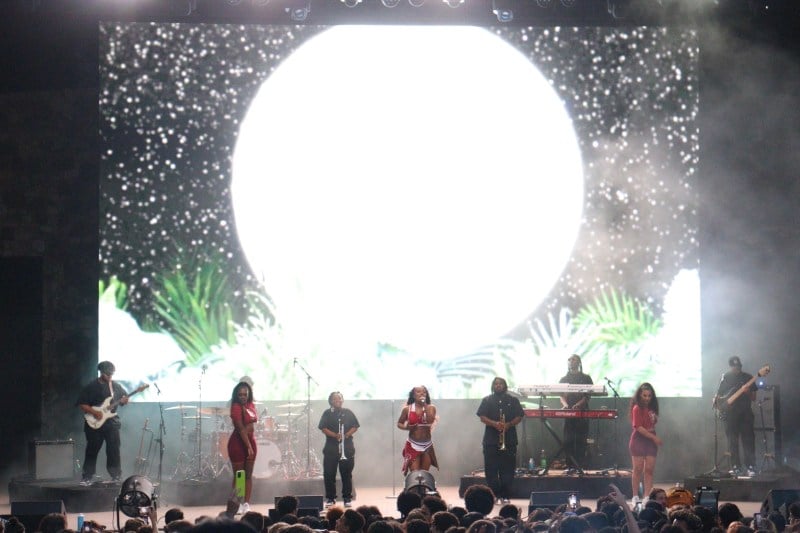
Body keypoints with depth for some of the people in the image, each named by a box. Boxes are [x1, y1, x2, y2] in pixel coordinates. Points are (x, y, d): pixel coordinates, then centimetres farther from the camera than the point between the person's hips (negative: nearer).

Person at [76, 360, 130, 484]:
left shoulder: (116, 386, 8)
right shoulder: (91, 387, -3)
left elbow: (124, 396, 19)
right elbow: (81, 404, -5)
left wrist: (124, 401, -5)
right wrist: (94, 412, -16)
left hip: (111, 422, 3)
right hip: (94, 423, -2)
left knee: (114, 450, -2)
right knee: (92, 450, 1)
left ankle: (116, 476, 5)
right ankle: (87, 477, 8)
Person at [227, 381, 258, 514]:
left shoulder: (251, 405, 6)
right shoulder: (236, 407, -15)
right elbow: (241, 429, -20)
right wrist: (248, 446, -23)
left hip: (251, 441, 7)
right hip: (238, 443, -7)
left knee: (248, 475, 7)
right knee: (238, 475, -1)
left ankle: (246, 504, 9)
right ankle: (237, 505, 3)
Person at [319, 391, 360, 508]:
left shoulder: (348, 413, 10)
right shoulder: (327, 414, 5)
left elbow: (355, 426, 8)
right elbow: (323, 428, -2)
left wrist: (347, 434, -12)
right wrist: (334, 435, -17)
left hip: (347, 448, 1)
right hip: (331, 448, -1)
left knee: (347, 474, 2)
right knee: (329, 474, -2)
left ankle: (347, 498, 8)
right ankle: (330, 498, 7)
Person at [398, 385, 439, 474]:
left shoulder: (431, 408, -2)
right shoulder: (407, 409, -1)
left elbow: (430, 420, -20)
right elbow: (399, 423, 9)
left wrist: (425, 405, -18)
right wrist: (407, 427, -12)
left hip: (427, 445, 1)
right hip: (413, 445, -1)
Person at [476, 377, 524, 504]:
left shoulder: (513, 401, 11)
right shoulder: (487, 400, 10)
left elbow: (519, 416, 6)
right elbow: (482, 417, 2)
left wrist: (509, 424, -13)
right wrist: (494, 424, -16)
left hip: (509, 440, 0)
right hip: (491, 440, 0)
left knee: (507, 469, -2)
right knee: (491, 469, -2)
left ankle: (505, 496, 3)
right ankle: (493, 495, 4)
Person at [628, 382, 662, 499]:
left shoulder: (651, 408, 11)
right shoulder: (637, 408, -9)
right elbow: (638, 427, -15)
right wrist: (654, 437, -15)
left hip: (650, 441, 6)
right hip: (638, 440, -6)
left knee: (649, 469, 2)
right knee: (638, 469, -2)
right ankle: (635, 496, 4)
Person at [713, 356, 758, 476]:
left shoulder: (747, 378, 7)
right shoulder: (726, 377, 8)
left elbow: (753, 398, 6)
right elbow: (718, 394, 11)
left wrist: (748, 392, -14)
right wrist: (716, 401, -10)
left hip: (745, 413, -1)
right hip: (730, 414, 1)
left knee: (748, 440, -6)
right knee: (732, 442, 2)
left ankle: (750, 466, -5)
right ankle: (736, 467, 8)